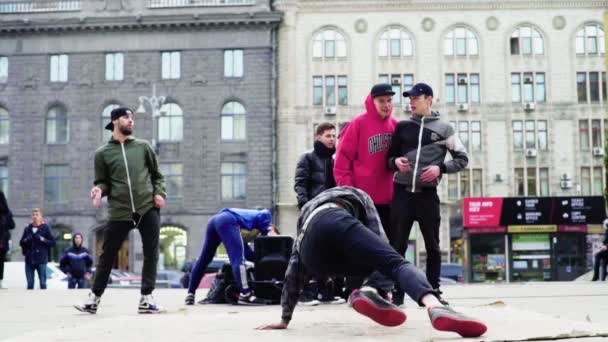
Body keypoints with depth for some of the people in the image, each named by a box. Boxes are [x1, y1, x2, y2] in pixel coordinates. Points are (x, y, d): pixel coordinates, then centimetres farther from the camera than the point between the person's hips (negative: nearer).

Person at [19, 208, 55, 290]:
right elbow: (21, 242, 18)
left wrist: (43, 240, -15)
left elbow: (53, 242, -1)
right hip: (29, 259, 4)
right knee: (30, 283, 6)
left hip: (41, 259, -4)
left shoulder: (46, 228, 2)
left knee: (43, 283, -1)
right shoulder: (27, 229, 12)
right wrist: (25, 241, -2)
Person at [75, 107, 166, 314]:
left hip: (148, 209, 1)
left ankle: (146, 299, 8)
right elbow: (103, 182, 10)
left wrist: (159, 193, -2)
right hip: (120, 212, -1)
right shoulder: (103, 153, 7)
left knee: (151, 254, 0)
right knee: (107, 255, 3)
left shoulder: (143, 147, 10)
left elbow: (157, 175, 15)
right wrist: (99, 189, -12)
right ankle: (94, 298, 16)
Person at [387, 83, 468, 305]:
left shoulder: (444, 128, 5)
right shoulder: (402, 127, 11)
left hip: (427, 194, -2)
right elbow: (390, 157, 17)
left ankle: (433, 291, 15)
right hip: (402, 193, 2)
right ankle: (396, 292, 6)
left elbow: (462, 159, 6)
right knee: (397, 245, 1)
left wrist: (440, 168, -10)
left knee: (432, 246, 4)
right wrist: (395, 161, -6)